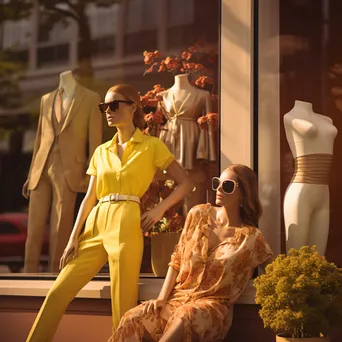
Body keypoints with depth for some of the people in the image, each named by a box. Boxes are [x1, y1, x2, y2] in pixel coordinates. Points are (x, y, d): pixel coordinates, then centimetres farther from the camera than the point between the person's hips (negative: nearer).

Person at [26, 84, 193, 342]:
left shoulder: (152, 145, 4)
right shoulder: (101, 151, 17)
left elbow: (186, 183, 3)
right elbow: (89, 197, 14)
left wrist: (159, 209, -9)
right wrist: (74, 237, 5)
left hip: (126, 223, -5)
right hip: (95, 225, 5)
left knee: (122, 301, -5)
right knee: (57, 293, 1)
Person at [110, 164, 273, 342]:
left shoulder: (251, 238, -2)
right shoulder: (199, 214, 6)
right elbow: (177, 260, 9)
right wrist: (162, 297, -2)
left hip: (213, 305, -3)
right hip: (178, 298, 3)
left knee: (184, 319, -40)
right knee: (132, 320, -27)